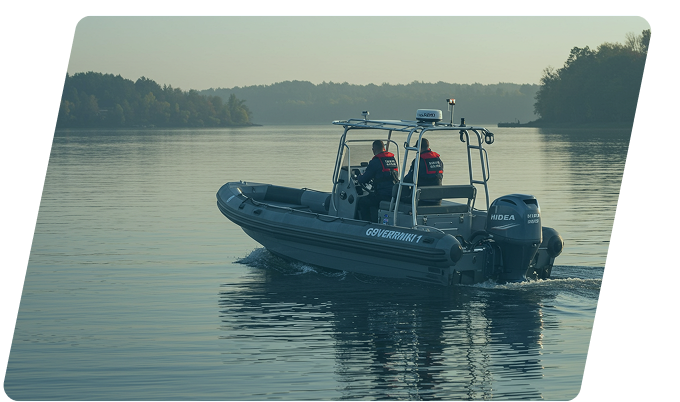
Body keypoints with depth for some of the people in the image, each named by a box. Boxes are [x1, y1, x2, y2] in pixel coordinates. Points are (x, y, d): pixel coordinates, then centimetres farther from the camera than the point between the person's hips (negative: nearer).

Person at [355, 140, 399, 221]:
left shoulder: (375, 162, -7)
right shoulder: (393, 159, 15)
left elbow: (363, 180, -2)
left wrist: (358, 177, 22)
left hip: (384, 195, -8)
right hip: (395, 195, 8)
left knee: (362, 202, 9)